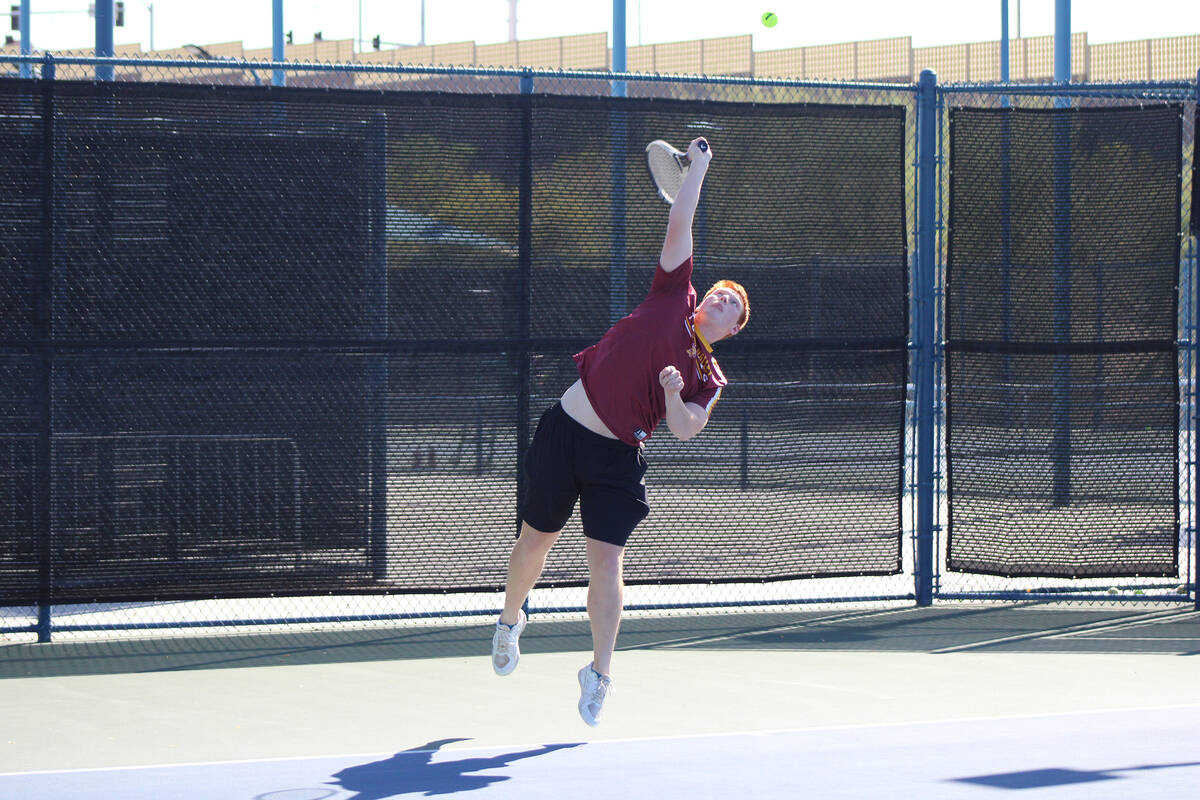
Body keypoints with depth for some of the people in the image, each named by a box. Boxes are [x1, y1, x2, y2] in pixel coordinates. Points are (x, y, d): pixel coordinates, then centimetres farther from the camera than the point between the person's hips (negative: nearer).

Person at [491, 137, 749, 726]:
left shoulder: (707, 378, 4)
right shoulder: (673, 298, 2)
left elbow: (684, 429, -10)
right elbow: (679, 226, 2)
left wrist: (674, 396, -29)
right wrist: (698, 167, 3)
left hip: (617, 457, 0)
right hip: (565, 430, 0)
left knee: (606, 560, -9)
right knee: (535, 542, 11)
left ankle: (599, 674, 0)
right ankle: (510, 621, 39)